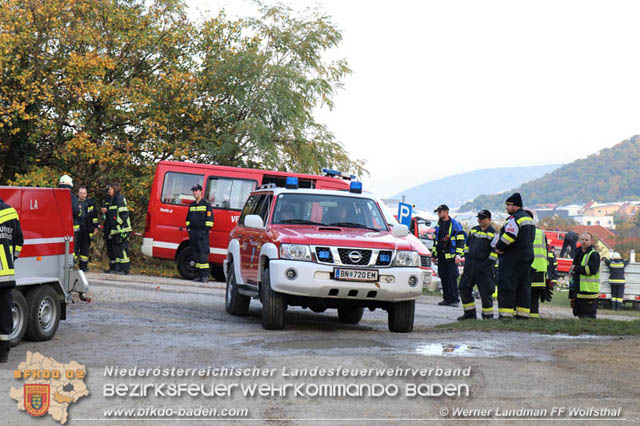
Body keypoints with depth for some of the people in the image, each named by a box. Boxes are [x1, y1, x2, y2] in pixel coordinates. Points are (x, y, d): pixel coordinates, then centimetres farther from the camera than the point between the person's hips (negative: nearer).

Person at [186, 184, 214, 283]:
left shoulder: (206, 204, -1)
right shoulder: (192, 205, 18)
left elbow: (209, 218, -4)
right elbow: (188, 218, 26)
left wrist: (206, 229, -11)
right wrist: (188, 228, 13)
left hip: (202, 233, -7)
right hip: (193, 232, 7)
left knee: (203, 253, -12)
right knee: (195, 253, 5)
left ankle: (205, 275, -14)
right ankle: (198, 274, 8)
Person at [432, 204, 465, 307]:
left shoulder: (455, 224, -3)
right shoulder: (438, 225, 16)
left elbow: (460, 240, -5)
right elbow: (435, 240, 24)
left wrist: (458, 254, -13)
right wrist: (434, 254, 19)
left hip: (451, 256, -7)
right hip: (441, 255, 7)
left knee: (452, 278, -10)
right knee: (443, 278, 7)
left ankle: (454, 300, -8)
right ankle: (447, 298, 13)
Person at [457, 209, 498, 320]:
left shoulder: (493, 233, -5)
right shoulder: (473, 230, 14)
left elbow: (495, 251, -9)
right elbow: (467, 244, 22)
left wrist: (486, 264, -15)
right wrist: (467, 258, 9)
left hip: (484, 267, -6)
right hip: (470, 267, 6)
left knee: (485, 293, -4)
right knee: (464, 289, 7)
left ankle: (488, 316, 7)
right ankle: (470, 314, 17)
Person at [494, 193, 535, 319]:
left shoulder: (514, 219, -15)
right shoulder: (529, 219, 17)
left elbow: (509, 236, -25)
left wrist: (499, 247, -8)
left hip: (513, 257, -10)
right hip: (527, 255, 10)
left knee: (506, 286, -8)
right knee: (523, 286, 11)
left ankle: (505, 313, -11)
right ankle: (523, 313, 11)